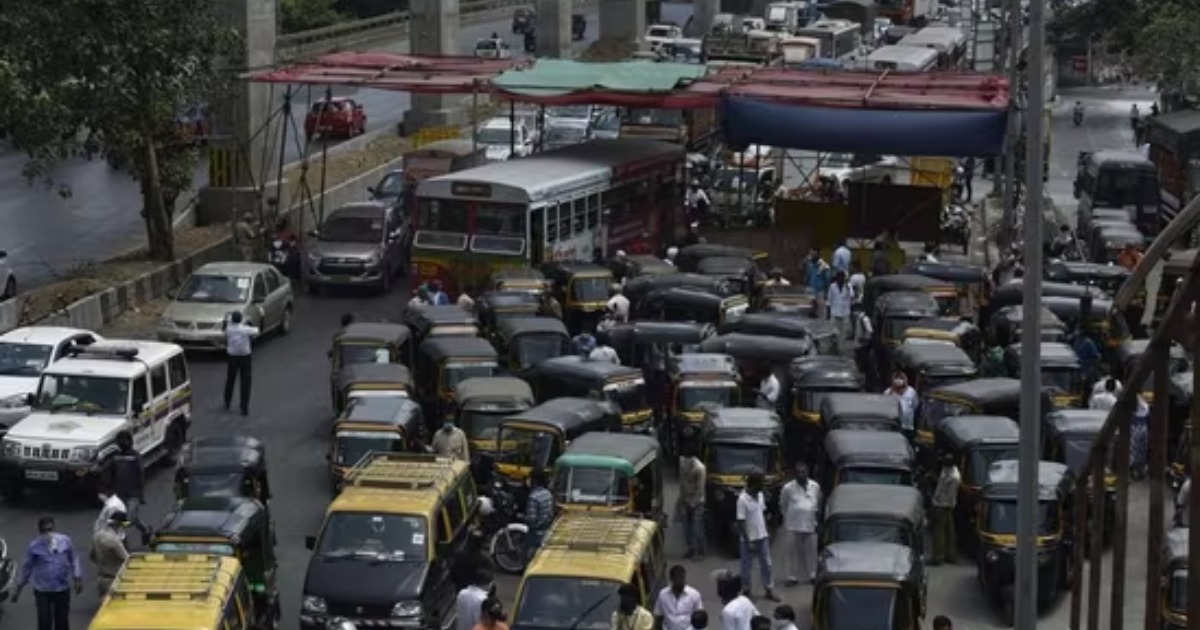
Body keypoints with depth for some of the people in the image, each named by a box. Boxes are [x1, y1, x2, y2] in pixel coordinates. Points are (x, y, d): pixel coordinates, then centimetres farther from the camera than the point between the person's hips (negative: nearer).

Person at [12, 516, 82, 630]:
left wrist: (77, 579, 4)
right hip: (43, 591, -2)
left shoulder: (65, 541, -6)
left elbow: (73, 560, 6)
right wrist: (18, 589, 6)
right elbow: (26, 567, 1)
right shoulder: (34, 546, -9)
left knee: (62, 621, 14)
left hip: (63, 589, 2)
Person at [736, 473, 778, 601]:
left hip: (762, 537, 7)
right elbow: (741, 522, -19)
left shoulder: (760, 495, 1)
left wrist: (766, 532, 13)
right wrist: (748, 542, -19)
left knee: (766, 564, 10)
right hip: (749, 539, -7)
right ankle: (747, 590, 21)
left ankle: (768, 590, 20)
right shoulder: (743, 499, -21)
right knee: (747, 566, 8)